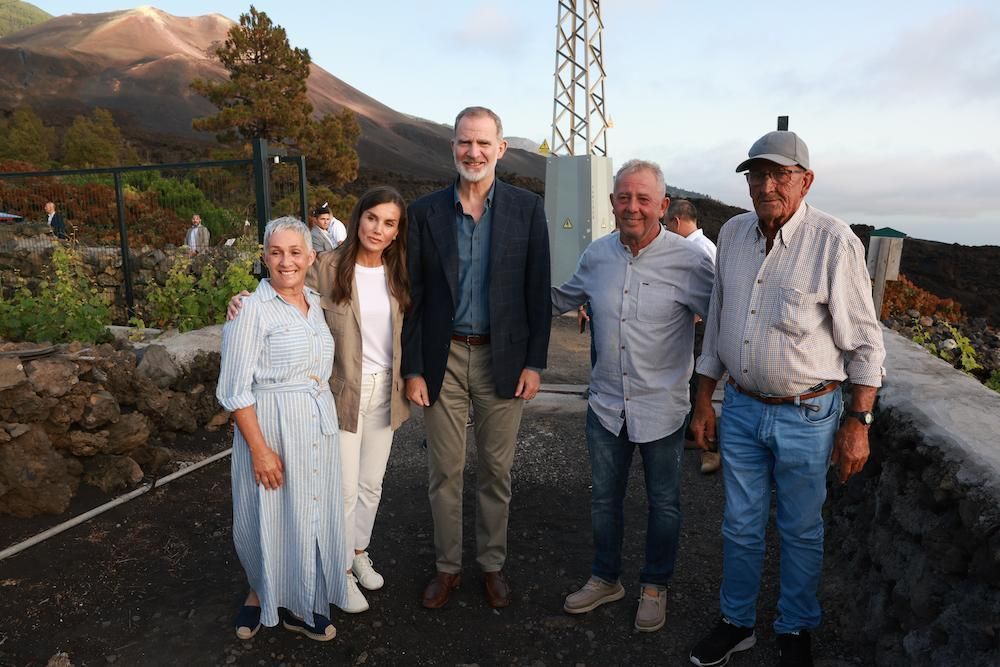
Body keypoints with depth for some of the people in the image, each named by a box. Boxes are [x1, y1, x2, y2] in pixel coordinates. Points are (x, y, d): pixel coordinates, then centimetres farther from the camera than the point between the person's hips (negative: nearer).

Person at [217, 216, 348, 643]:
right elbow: (235, 391, -14)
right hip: (272, 427, -6)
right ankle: (262, 592, 37)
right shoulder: (252, 309, -13)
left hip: (319, 426, 6)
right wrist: (260, 449, -18)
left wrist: (326, 417, 14)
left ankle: (299, 603, 34)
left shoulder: (316, 303, 7)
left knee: (311, 513, 14)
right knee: (272, 515, 9)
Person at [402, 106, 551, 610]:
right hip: (443, 358, 1)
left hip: (502, 358, 0)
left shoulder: (526, 208, 0)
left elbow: (537, 290, 0)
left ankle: (493, 563, 31)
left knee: (496, 469, 12)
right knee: (444, 471, 10)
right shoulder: (426, 211, 1)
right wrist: (412, 369, -2)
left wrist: (534, 362, -4)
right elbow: (414, 297, 1)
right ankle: (448, 565, 29)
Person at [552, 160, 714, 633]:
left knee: (663, 504, 15)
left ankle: (654, 586, 38)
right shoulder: (597, 255, -1)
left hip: (662, 409, -3)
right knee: (604, 498, 18)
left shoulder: (688, 261, -14)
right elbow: (563, 299, 17)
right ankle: (605, 579, 40)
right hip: (606, 404, 4)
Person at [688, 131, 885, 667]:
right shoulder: (732, 234, 3)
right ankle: (736, 622, 35)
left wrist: (858, 423, -8)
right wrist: (703, 401, 10)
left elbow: (865, 342, -8)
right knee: (741, 526, 16)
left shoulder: (834, 241, -13)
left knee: (801, 532, 13)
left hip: (806, 415, -4)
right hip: (740, 408, 4)